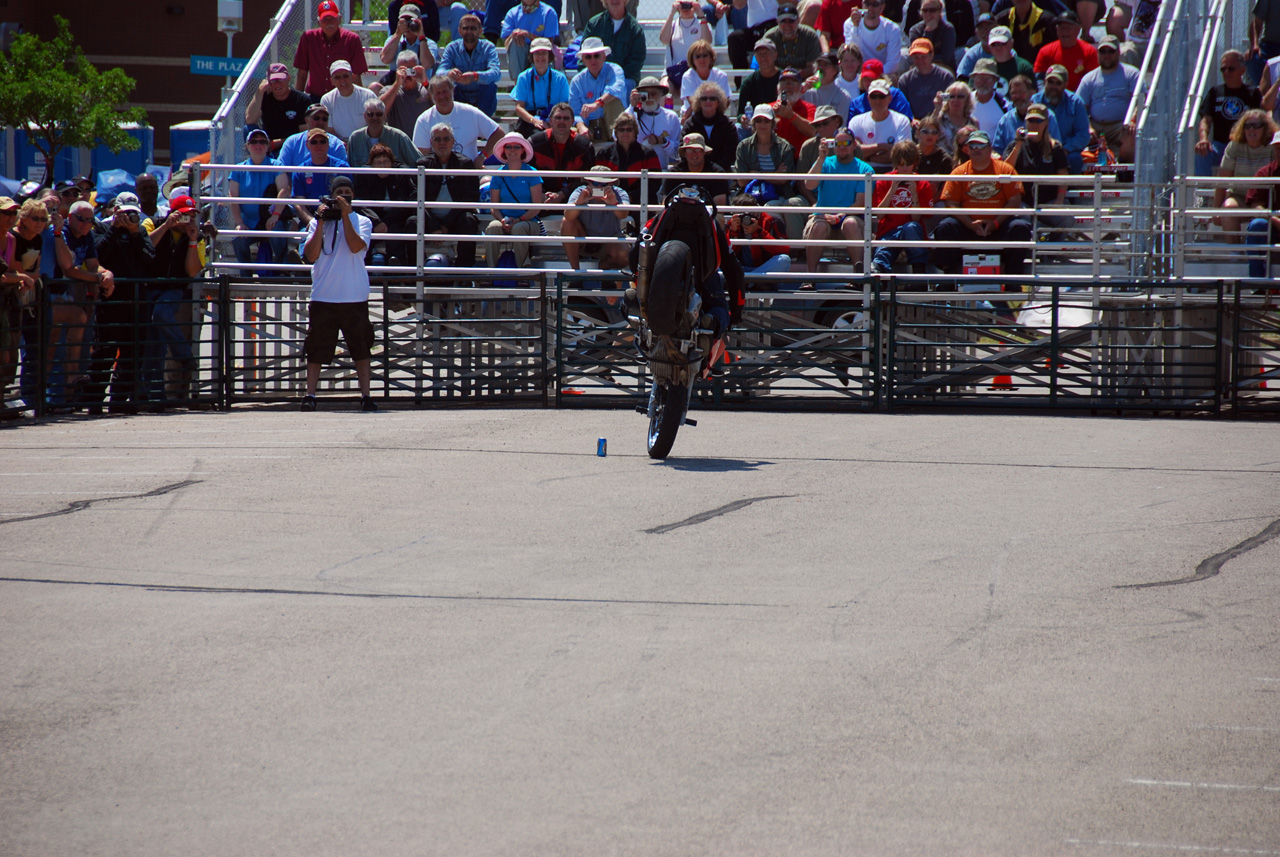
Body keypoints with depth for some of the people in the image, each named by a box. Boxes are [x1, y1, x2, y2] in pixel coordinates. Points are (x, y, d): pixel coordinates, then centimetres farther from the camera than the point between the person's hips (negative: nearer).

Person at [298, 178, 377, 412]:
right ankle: (310, 395, 2)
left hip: (355, 297, 0)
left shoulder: (362, 222, 7)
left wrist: (345, 215, -12)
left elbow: (356, 246, -11)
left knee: (361, 349, 1)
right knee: (316, 349, 0)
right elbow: (311, 255, -3)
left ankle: (366, 395, 4)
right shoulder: (317, 222, 9)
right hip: (323, 297, 0)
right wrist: (321, 222, -8)